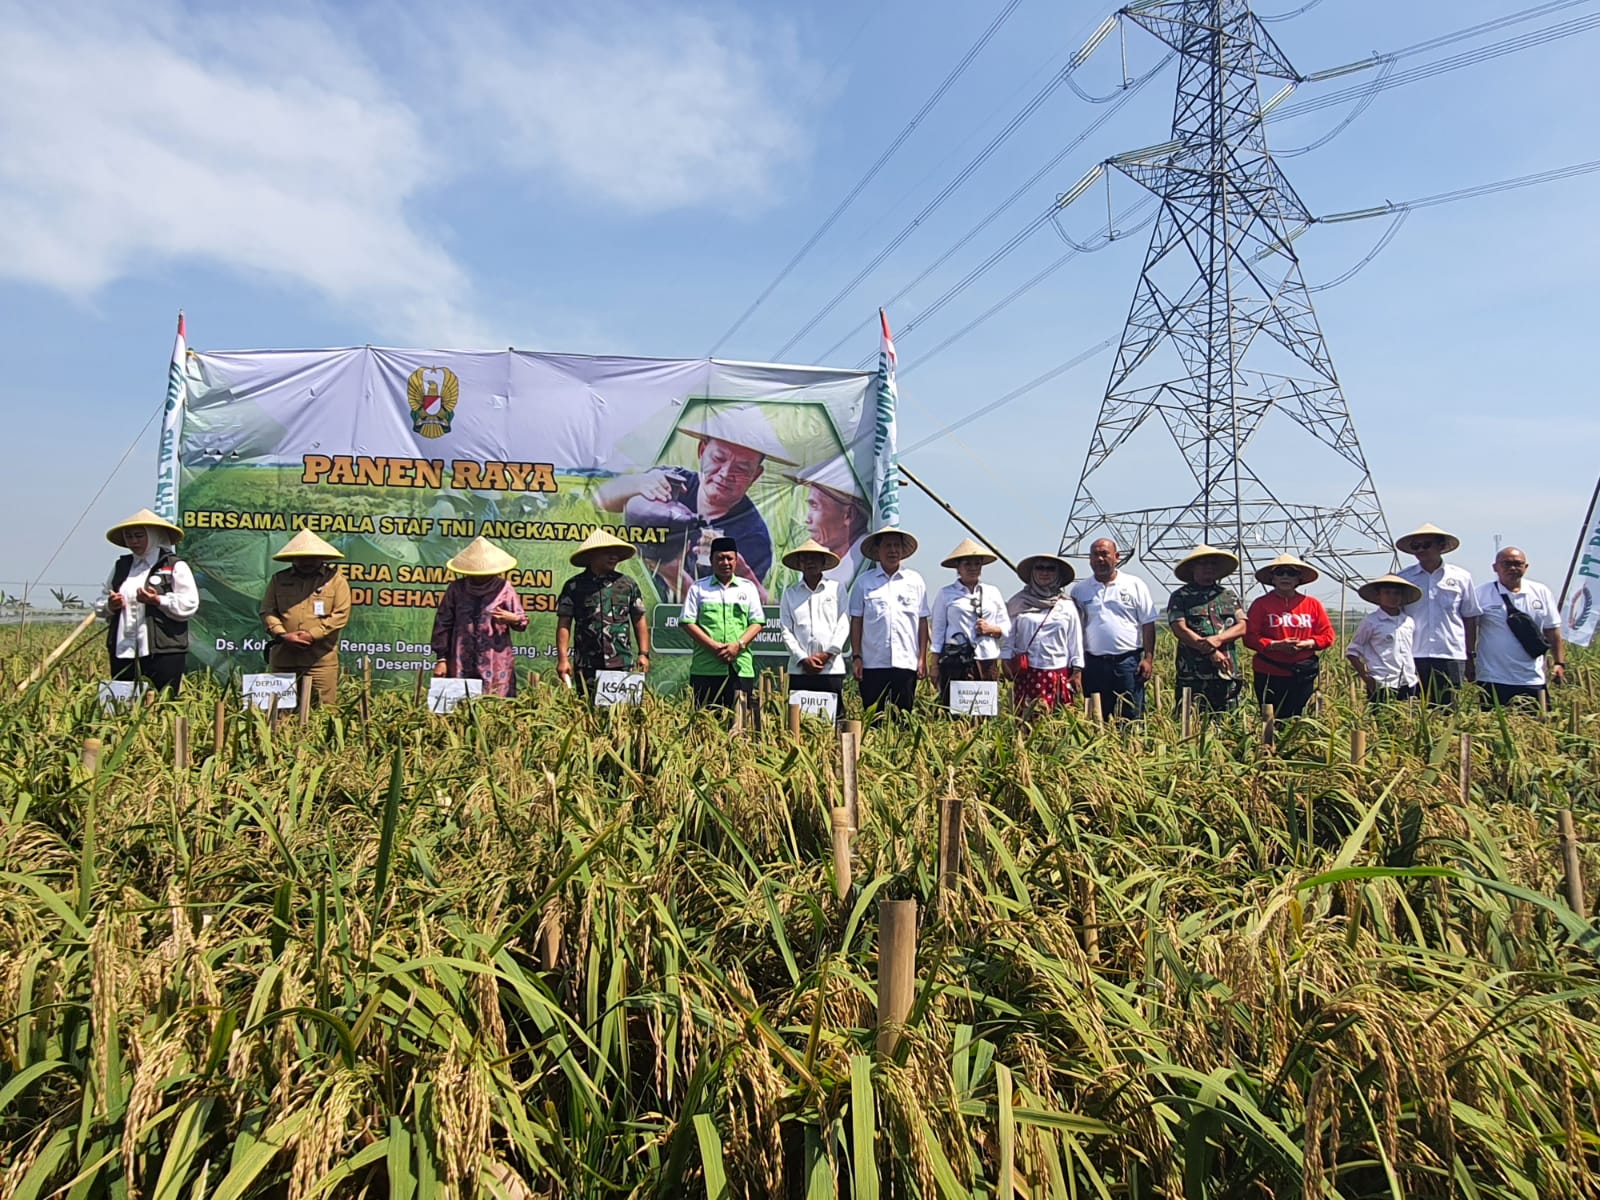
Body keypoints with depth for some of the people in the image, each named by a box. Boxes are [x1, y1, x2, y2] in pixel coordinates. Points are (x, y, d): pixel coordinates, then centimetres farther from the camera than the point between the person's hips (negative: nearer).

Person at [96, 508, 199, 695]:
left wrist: (157, 600, -19)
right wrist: (110, 605, 2)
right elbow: (100, 604, 24)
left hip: (163, 654, -5)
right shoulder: (120, 566, 18)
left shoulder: (175, 567, 1)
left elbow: (189, 605, -7)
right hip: (123, 653, 6)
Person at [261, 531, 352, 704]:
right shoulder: (278, 580, 13)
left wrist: (312, 635, -12)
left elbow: (341, 614, -4)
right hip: (283, 658, 3)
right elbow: (267, 611, 8)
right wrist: (283, 635, -10)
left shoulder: (335, 579, 4)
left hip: (321, 659, -3)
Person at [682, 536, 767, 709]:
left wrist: (738, 645, -8)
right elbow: (687, 622, 3)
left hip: (741, 668, 1)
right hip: (706, 668, -1)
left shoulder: (748, 587, 15)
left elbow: (757, 622, 9)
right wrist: (713, 646, -10)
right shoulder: (698, 588, 10)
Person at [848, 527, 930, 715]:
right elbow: (856, 621, 6)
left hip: (906, 663, 1)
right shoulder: (863, 581, 5)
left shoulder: (915, 581, 8)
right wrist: (856, 657, 1)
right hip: (873, 664, -1)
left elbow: (922, 622, 9)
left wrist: (922, 658, 5)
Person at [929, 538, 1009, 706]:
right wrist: (935, 664, 1)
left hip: (987, 662, 2)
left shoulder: (993, 592, 13)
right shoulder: (945, 594, 6)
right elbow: (938, 630, 5)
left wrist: (991, 629, -6)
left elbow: (1007, 627, 15)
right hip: (954, 662, -2)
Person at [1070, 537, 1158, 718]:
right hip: (1093, 664, 2)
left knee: (1132, 717, 0)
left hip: (1128, 661, -2)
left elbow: (1148, 624, 3)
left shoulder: (1135, 585, 3)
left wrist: (1148, 658, -4)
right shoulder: (1079, 589, 8)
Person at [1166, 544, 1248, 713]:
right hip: (1193, 675, -4)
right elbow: (1180, 630, -8)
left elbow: (1242, 627, 6)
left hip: (1227, 673, 4)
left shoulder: (1229, 595, 16)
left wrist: (1218, 639, -13)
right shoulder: (1179, 597, 4)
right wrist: (1210, 651, -13)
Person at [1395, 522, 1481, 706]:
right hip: (1413, 656, 0)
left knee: (1449, 709, 2)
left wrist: (1470, 656, 9)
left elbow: (1470, 619, 11)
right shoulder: (1402, 578, 5)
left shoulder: (1461, 577, 6)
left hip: (1451, 656, 0)